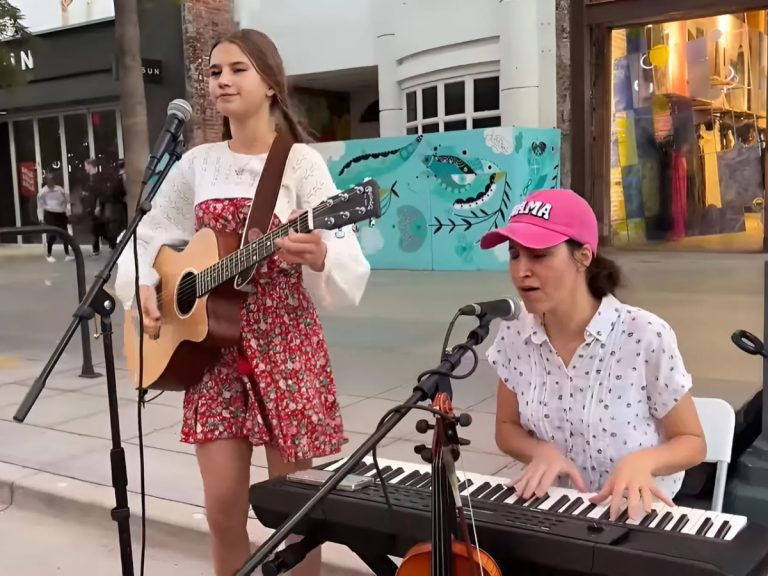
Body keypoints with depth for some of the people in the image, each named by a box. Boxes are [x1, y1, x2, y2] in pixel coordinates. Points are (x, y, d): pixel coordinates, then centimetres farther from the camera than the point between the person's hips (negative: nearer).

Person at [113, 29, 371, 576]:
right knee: (223, 506, 6)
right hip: (212, 345, 4)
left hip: (285, 343, -4)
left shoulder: (301, 163, -7)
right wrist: (142, 288, -3)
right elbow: (149, 238, 16)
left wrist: (317, 255, -36)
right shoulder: (196, 164, 8)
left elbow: (348, 269, -14)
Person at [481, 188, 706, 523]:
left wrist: (642, 460, -25)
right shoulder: (514, 336, -5)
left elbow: (692, 443, -5)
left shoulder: (646, 337, -17)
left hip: (634, 514, -2)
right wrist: (541, 451, -13)